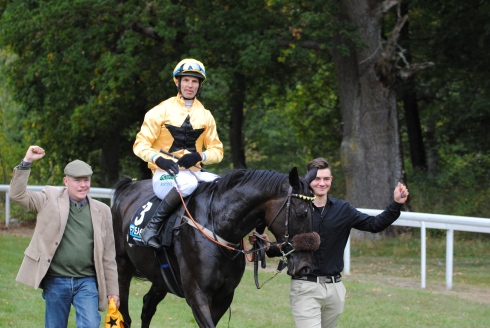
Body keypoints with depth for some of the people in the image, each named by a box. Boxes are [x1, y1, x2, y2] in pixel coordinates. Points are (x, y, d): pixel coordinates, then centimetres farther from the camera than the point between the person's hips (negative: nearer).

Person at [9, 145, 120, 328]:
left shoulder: (101, 211, 6)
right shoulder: (50, 199, 4)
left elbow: (108, 255, 7)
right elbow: (17, 195, -5)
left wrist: (113, 290, 6)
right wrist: (26, 162, -14)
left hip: (87, 282, 0)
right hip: (55, 281, 0)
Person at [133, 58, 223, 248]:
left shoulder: (205, 116, 13)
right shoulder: (162, 111, 2)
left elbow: (217, 151, 13)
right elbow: (140, 145, -1)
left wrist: (199, 156, -10)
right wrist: (158, 159, -22)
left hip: (193, 172, 4)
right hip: (165, 175, -4)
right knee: (187, 183, -39)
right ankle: (152, 226, -30)